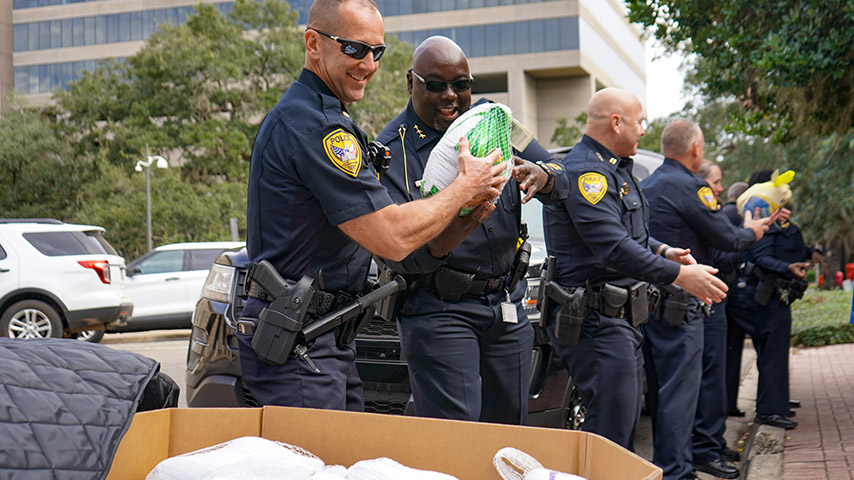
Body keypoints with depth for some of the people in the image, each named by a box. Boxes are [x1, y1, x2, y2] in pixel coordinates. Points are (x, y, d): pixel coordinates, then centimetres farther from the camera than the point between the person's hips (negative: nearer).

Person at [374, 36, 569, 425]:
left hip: (508, 307, 5)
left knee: (510, 428, 12)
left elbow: (562, 182, 4)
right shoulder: (392, 149, -8)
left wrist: (540, 177, -21)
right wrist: (447, 238, -36)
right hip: (438, 312, -5)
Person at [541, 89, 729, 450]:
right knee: (610, 429, -12)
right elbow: (613, 247, -26)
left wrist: (663, 251, 11)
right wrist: (679, 275, -23)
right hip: (595, 321, -11)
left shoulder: (613, 170, 19)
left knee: (626, 424, 15)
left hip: (621, 318, 11)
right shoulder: (584, 172, -17)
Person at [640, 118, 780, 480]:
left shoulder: (645, 186, 14)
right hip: (679, 305, -9)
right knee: (680, 390, -4)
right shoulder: (688, 187, -14)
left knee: (664, 386, 16)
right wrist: (751, 232, 12)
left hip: (649, 300, 9)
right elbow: (727, 238, -8)